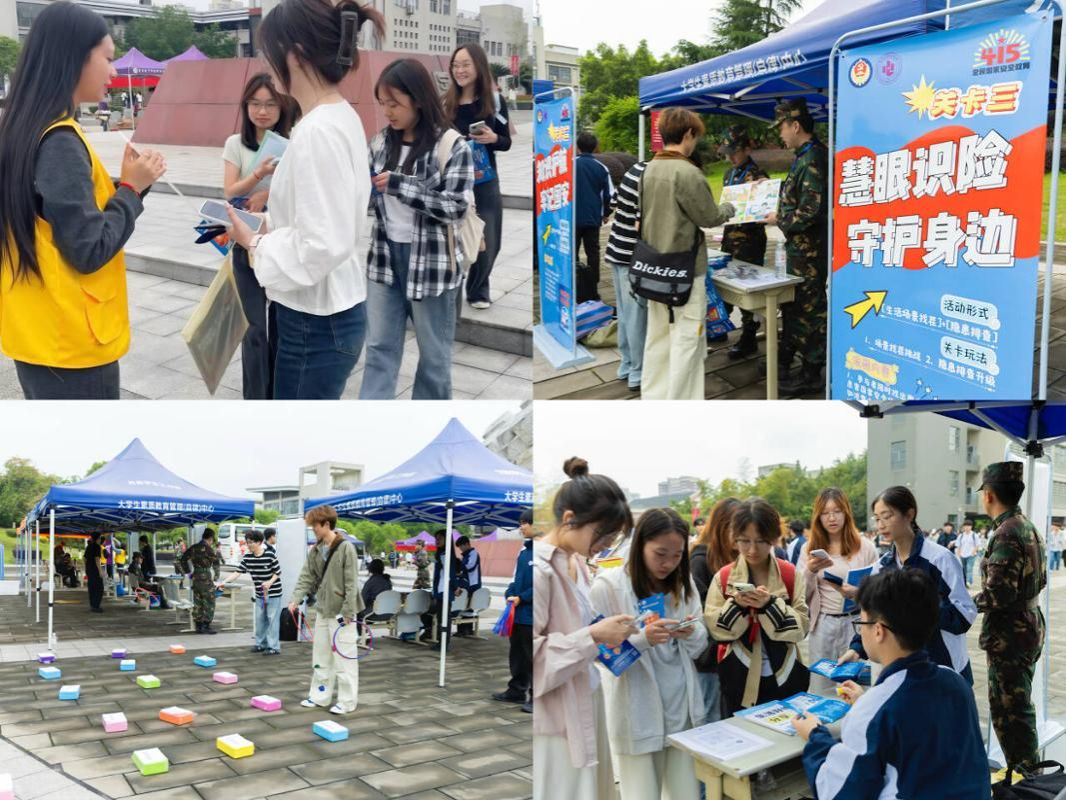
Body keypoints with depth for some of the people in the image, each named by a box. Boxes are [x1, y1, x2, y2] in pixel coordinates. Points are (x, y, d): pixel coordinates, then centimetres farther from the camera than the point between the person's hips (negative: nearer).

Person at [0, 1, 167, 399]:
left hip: (41, 333, 9)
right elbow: (89, 251, -20)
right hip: (70, 342, -9)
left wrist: (127, 183, 5)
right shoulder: (60, 142, -20)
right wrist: (132, 186, -9)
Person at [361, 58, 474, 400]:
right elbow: (368, 192, 13)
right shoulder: (382, 141, 5)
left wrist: (398, 184, -22)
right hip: (385, 257, 5)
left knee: (433, 353, 9)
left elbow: (455, 207, -18)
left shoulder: (452, 146, -12)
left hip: (431, 261, -5)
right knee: (379, 347, 10)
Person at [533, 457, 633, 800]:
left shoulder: (576, 563, 7)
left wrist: (605, 633, 3)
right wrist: (593, 636, -24)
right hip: (555, 725, -9)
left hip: (584, 713, 9)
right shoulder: (537, 570, -22)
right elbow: (532, 660, -24)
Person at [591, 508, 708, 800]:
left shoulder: (683, 581, 7)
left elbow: (700, 647, 7)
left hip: (683, 708, 4)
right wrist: (643, 639, -28)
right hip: (637, 715, -4)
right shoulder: (608, 585, -10)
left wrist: (691, 633, -16)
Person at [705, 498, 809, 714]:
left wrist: (770, 604, -23)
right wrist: (735, 605, -22)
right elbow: (714, 628, -5)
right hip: (739, 679, 0)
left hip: (785, 677, 0)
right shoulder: (724, 577, -3)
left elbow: (801, 626, -9)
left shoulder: (791, 574, -3)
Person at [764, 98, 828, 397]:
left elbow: (810, 212, -27)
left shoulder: (813, 159, -21)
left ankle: (811, 376, 8)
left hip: (809, 249, -10)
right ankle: (785, 359, 35)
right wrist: (780, 214, 10)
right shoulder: (806, 156, 11)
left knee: (808, 309, -1)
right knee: (791, 304, 20)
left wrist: (780, 220, -14)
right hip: (800, 247, 10)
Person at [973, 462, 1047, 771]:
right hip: (1029, 627, 10)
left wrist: (969, 603, -10)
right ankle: (1028, 773, 32)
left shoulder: (1006, 533, -22)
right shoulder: (1028, 526, 8)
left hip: (1009, 636, -10)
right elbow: (1040, 580, 17)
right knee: (1019, 706, 21)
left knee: (1008, 712, 0)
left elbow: (999, 593, -25)